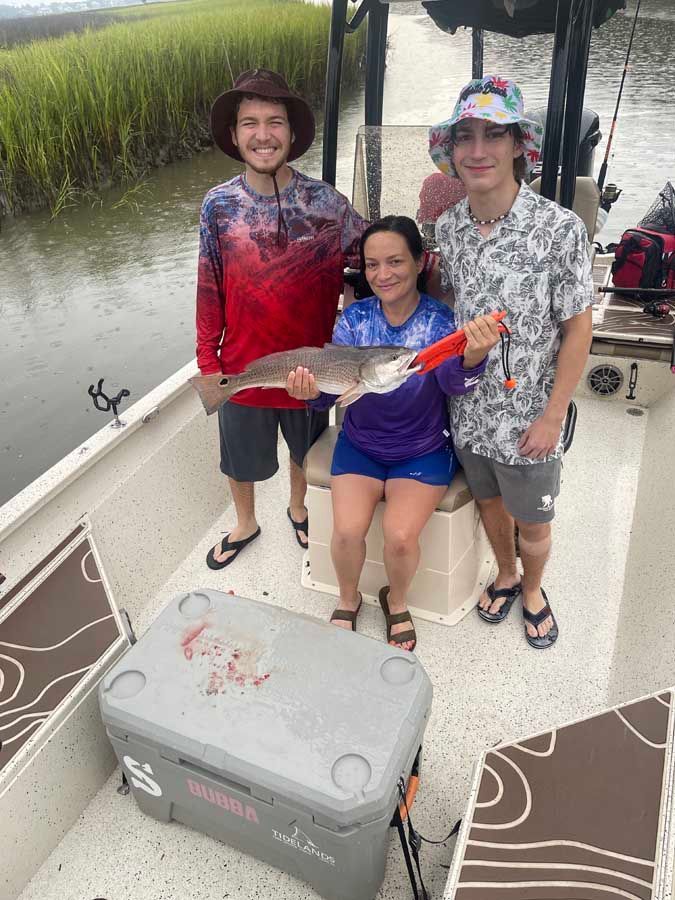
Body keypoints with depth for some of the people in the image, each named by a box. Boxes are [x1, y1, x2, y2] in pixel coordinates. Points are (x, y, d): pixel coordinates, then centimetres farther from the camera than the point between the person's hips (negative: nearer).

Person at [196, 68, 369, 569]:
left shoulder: (325, 202, -11)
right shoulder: (219, 207, -8)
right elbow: (210, 291, -3)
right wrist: (208, 362, -2)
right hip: (243, 367, 1)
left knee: (305, 450, 23)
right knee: (241, 458, 19)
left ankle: (298, 508, 54)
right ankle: (246, 524, 48)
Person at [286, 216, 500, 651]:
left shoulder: (440, 320, -12)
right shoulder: (355, 318, -6)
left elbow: (453, 381, -31)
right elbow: (331, 386, -13)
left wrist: (473, 356, -54)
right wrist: (313, 390, -38)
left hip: (424, 451, -2)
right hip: (360, 444, 2)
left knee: (400, 535, -20)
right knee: (347, 531, -17)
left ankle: (397, 602, 16)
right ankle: (348, 600, 18)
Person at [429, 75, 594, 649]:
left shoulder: (560, 229, -17)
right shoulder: (448, 226, -3)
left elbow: (578, 329, -13)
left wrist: (552, 416, -14)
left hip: (527, 418, -4)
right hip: (467, 408, 4)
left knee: (532, 521, 15)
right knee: (488, 501, 23)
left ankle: (532, 591, 45)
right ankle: (505, 575, 51)